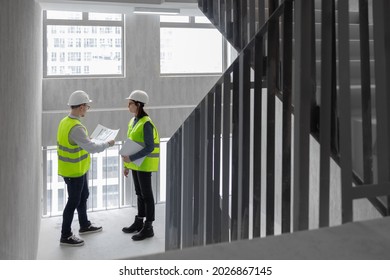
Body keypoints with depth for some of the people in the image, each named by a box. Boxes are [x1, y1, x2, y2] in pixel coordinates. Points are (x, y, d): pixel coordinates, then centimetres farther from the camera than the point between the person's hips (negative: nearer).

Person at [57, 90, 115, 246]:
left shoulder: (65, 122, 2)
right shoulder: (76, 128, -29)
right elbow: (92, 148, -30)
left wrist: (89, 139, 14)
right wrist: (107, 144, -15)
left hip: (77, 169, 10)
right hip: (74, 171, -10)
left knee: (83, 196, 24)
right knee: (73, 202, 3)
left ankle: (85, 226, 41)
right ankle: (65, 236, 15)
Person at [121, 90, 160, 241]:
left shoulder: (146, 123, -20)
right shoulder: (133, 121, 8)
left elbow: (149, 148, -23)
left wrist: (131, 158, -27)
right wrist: (127, 164, 14)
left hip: (144, 163, -8)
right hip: (135, 162, 9)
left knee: (146, 194, 0)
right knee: (139, 193, 17)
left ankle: (148, 228, 8)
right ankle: (139, 222, 28)